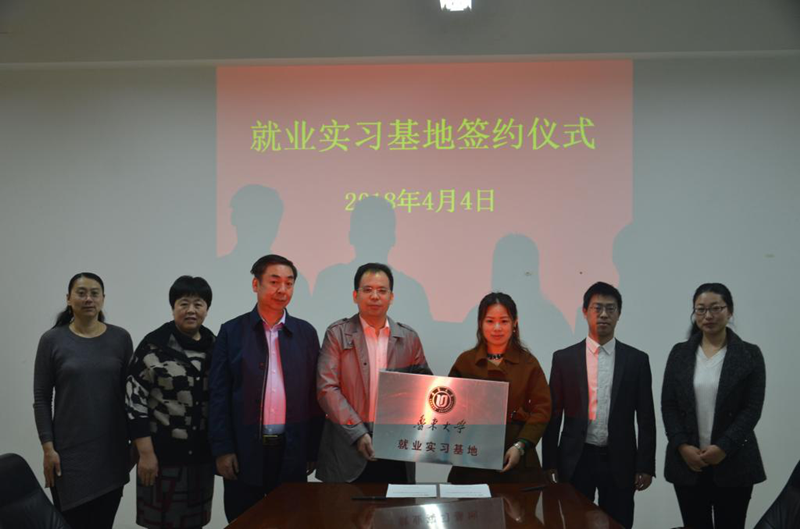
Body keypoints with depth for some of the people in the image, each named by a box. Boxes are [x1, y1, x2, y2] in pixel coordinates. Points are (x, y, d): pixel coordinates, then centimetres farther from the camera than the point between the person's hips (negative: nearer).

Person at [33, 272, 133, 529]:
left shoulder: (120, 338, 2)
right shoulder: (52, 340, -2)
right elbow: (41, 398, -2)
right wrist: (48, 447, -7)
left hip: (112, 449, 2)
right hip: (70, 451, -1)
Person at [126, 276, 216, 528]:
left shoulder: (214, 346, 7)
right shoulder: (154, 345, -8)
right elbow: (134, 399, -11)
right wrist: (146, 452, -14)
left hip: (201, 453, 5)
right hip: (163, 453, -4)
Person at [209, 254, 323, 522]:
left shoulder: (306, 332, 7)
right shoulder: (232, 331, 2)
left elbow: (313, 394, 7)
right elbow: (219, 395, -1)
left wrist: (313, 449, 4)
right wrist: (222, 449, -7)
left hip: (292, 451, 2)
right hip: (244, 450, -1)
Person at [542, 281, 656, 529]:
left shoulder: (637, 359, 3)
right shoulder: (564, 358, 2)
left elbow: (645, 417, 4)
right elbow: (553, 414, 3)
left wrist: (645, 465, -1)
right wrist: (550, 463, -1)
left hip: (619, 461, 0)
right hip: (576, 460, 0)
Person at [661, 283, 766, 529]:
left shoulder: (750, 354, 0)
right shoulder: (680, 353, 6)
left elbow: (752, 408, -5)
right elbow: (668, 405, 4)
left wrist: (723, 447, -14)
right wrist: (682, 446, -9)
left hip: (733, 462, -2)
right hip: (687, 461, 2)